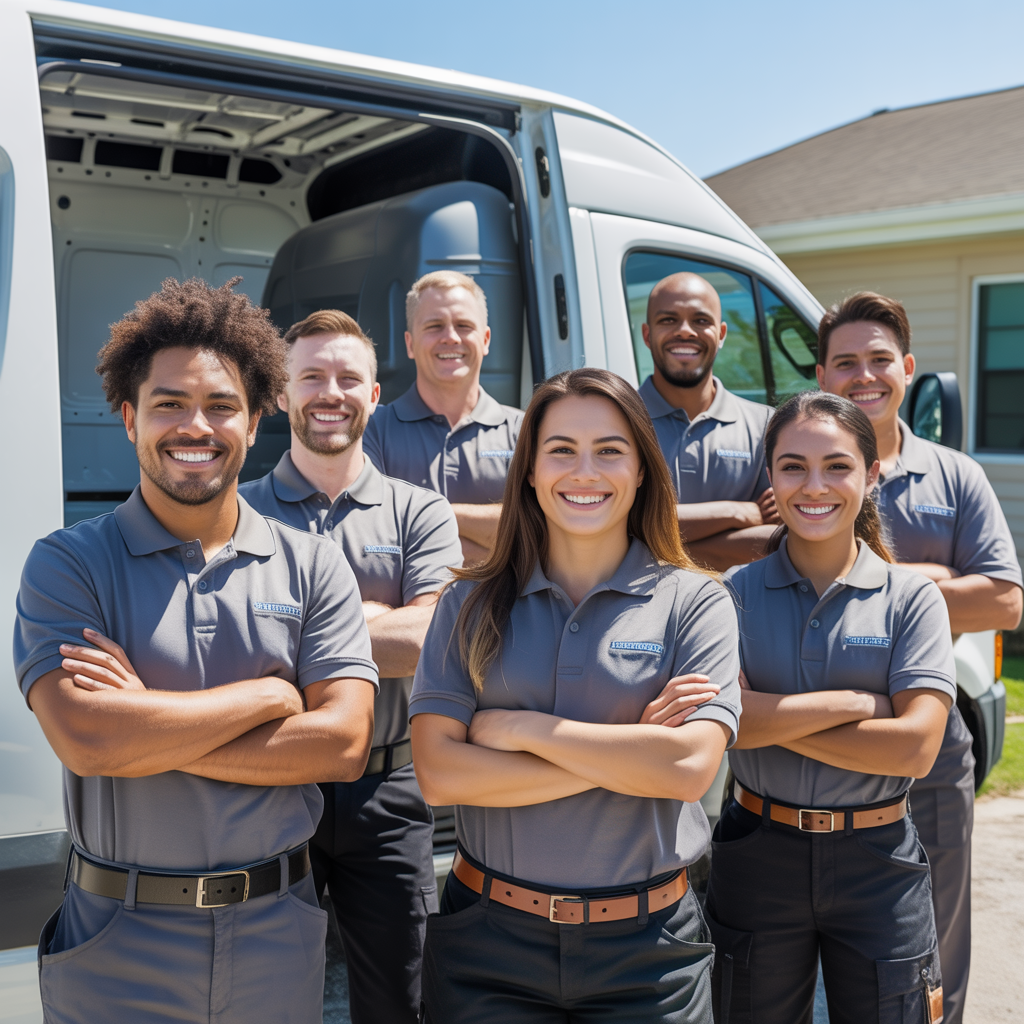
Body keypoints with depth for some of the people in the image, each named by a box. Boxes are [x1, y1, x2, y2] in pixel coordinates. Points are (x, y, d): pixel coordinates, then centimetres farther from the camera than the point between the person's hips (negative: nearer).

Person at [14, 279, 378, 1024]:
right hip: (117, 950, -1)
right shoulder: (67, 564, -6)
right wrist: (271, 695, -13)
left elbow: (344, 743, -11)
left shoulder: (312, 565, -1)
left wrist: (146, 727, -16)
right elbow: (82, 738, -20)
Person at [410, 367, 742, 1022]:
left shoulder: (694, 602, -3)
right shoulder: (472, 604, 0)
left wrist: (522, 728, -13)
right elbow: (438, 772, -10)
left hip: (646, 947, 0)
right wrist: (625, 752, -14)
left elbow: (690, 767, -16)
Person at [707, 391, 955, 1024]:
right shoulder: (737, 591, -2)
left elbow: (916, 747, -14)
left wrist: (771, 719, -16)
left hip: (878, 862, 0)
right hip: (758, 858, 1)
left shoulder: (911, 599, -3)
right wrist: (864, 701, -16)